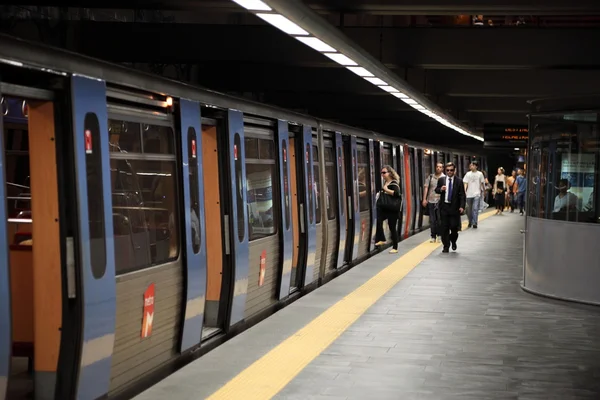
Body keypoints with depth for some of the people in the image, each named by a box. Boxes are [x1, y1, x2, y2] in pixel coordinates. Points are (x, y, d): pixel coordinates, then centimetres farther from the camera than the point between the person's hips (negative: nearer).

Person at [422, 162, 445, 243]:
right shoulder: (430, 177, 8)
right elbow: (426, 187, 6)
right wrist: (424, 199, 0)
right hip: (431, 201, 2)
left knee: (440, 220, -1)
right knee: (432, 220, 5)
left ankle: (439, 236, 11)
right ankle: (433, 236, 12)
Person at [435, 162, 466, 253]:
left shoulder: (459, 181, 0)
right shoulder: (441, 180, 6)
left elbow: (462, 195, -1)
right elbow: (436, 190, 12)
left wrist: (462, 206, -11)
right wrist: (440, 189, -12)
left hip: (454, 207, -2)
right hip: (444, 207, 2)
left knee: (454, 227, -2)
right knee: (444, 228, 2)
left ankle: (453, 242, 26)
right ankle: (446, 246, 11)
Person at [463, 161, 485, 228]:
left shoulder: (480, 174, 3)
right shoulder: (468, 174, 5)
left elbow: (482, 183, 11)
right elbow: (465, 183, 0)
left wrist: (483, 191, 17)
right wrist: (464, 191, -12)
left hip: (477, 194, -2)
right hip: (469, 194, 2)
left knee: (475, 209, -12)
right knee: (469, 209, 10)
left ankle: (474, 223, -11)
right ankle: (470, 222, 27)